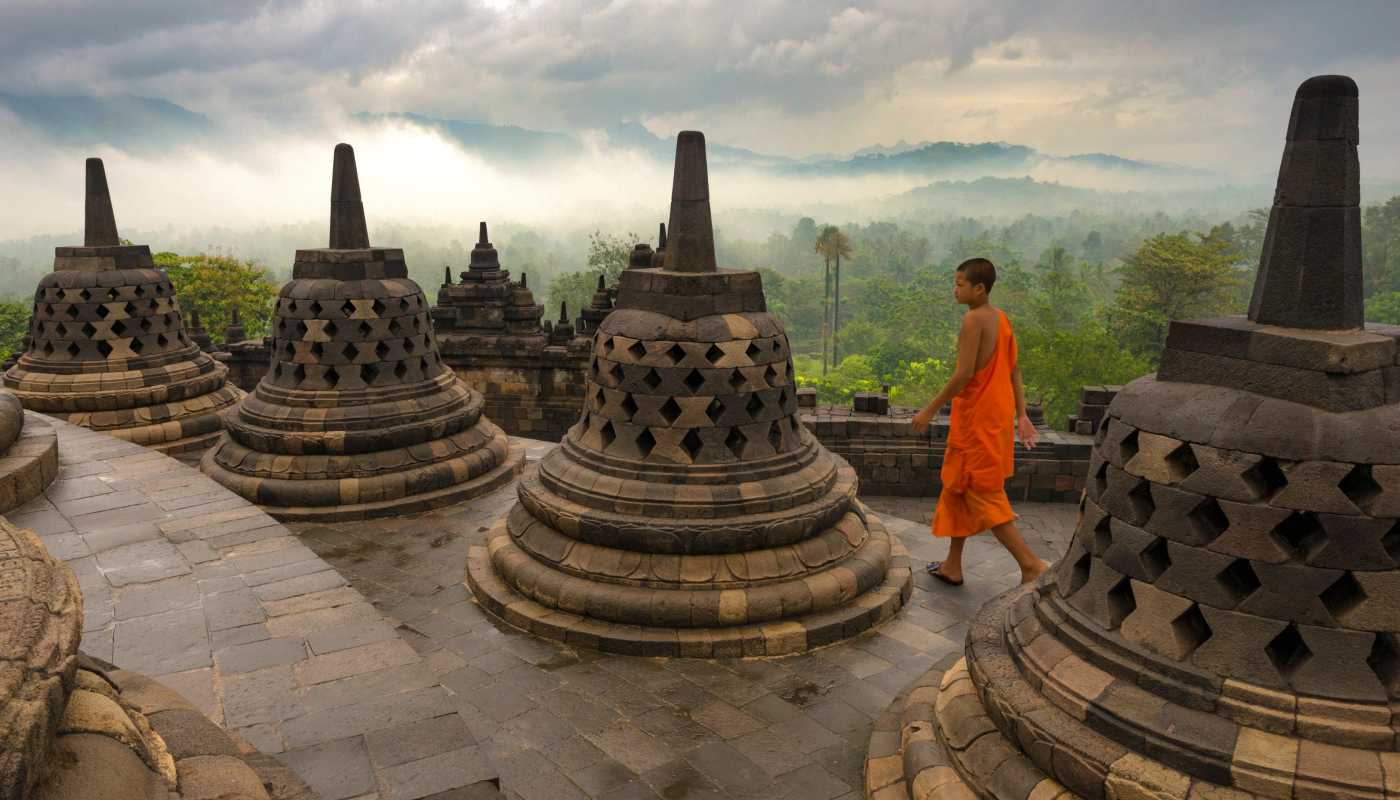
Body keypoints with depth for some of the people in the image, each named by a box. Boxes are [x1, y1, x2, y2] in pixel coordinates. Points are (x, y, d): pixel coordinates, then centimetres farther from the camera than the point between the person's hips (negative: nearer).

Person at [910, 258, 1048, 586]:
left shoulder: (974, 319, -17)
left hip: (977, 417, -10)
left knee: (981, 494, -2)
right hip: (998, 413, 10)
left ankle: (1030, 564, -4)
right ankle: (953, 565, 26)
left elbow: (964, 373, -23)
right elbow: (1014, 370, 12)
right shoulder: (1002, 319, 11)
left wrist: (930, 410, -16)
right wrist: (1021, 415, 14)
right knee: (958, 487, 17)